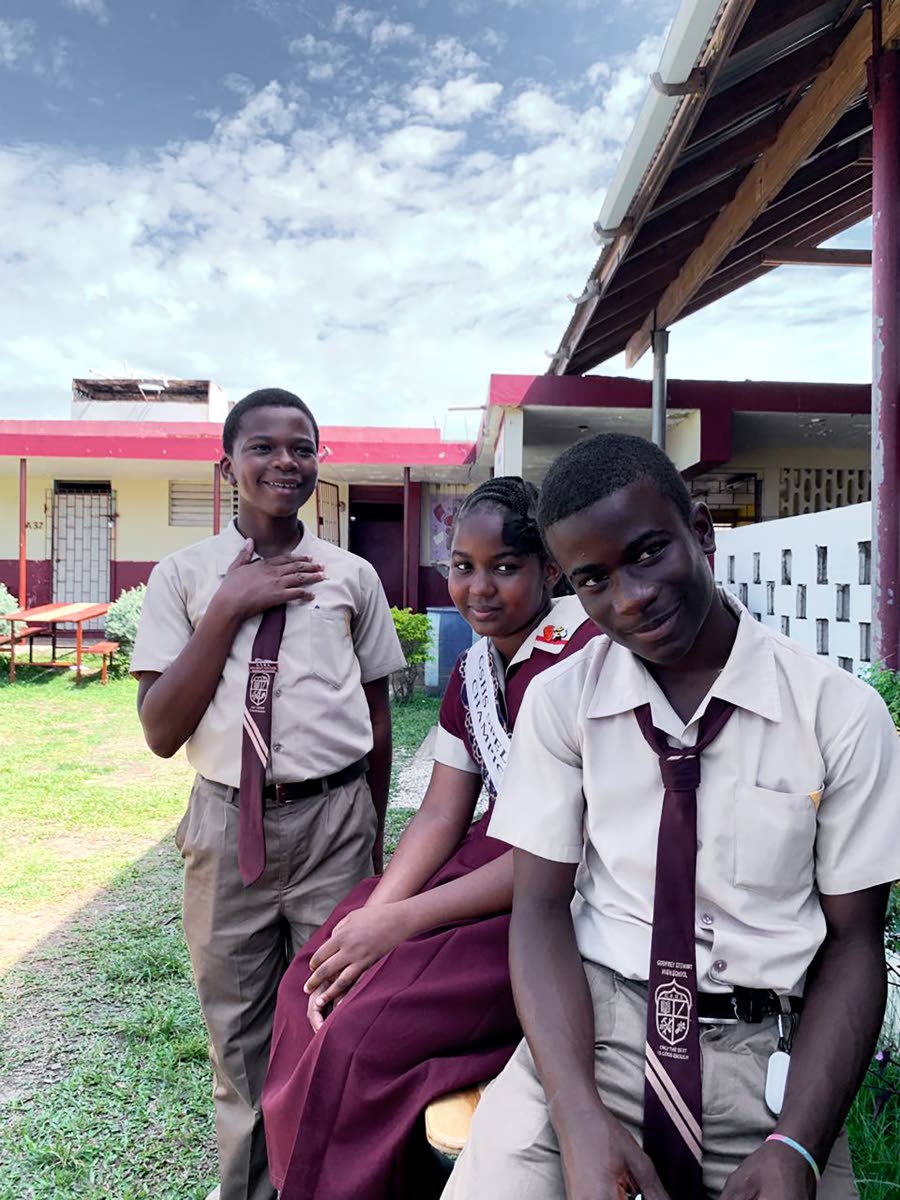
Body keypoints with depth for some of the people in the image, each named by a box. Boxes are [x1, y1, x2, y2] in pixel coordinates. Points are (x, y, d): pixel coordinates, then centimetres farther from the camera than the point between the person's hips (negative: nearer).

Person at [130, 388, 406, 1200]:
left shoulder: (352, 576, 2)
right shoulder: (184, 575, 0)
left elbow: (377, 716, 8)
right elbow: (161, 731, -6)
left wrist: (372, 830, 11)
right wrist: (228, 608, -13)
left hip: (334, 818, 0)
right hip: (227, 821, 1)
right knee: (239, 1029, 17)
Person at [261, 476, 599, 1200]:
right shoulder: (474, 668, 7)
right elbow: (441, 816, 4)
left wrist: (400, 922, -20)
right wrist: (370, 918, -11)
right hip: (490, 863, 8)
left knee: (367, 1029, -18)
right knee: (313, 987, -1)